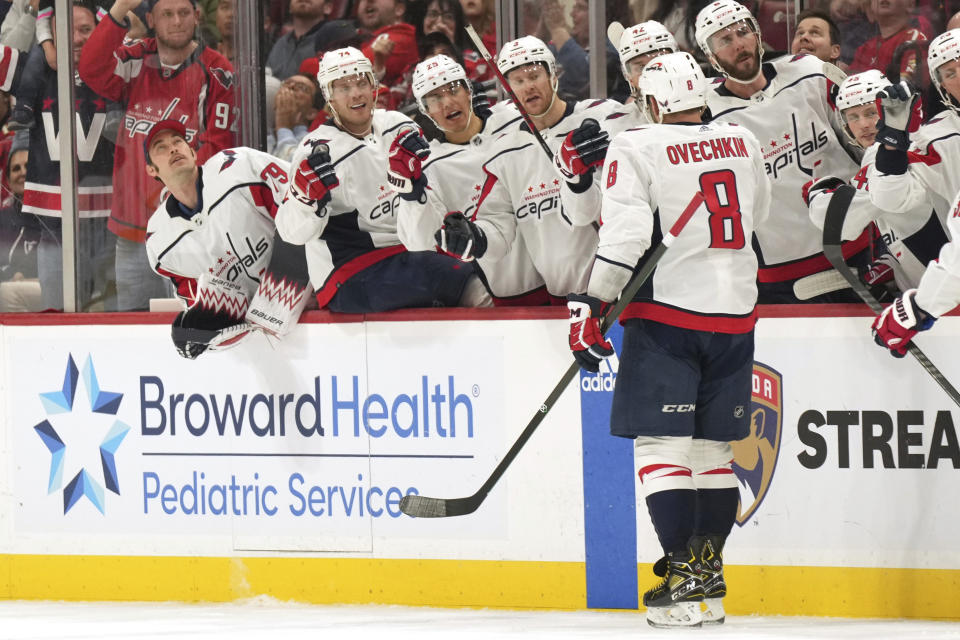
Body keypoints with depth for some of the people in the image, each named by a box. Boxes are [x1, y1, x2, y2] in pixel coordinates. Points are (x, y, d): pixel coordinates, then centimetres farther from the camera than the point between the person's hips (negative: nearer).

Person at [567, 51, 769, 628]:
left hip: (667, 309, -5)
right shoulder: (743, 144, 8)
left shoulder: (637, 149, -9)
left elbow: (624, 234, -17)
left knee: (662, 444, -3)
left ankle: (686, 577, -12)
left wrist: (594, 307, -13)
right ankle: (709, 576, 14)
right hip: (735, 312, 5)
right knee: (713, 446, 13)